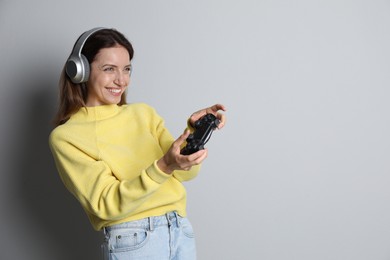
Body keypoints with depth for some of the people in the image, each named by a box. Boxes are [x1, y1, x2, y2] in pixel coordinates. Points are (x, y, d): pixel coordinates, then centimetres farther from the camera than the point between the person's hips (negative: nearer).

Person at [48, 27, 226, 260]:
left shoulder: (144, 113, 8)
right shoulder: (65, 136, -6)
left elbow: (185, 172, 0)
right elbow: (105, 204, -16)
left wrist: (194, 132, -18)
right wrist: (163, 167, -27)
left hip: (182, 230, 5)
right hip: (134, 240, -4)